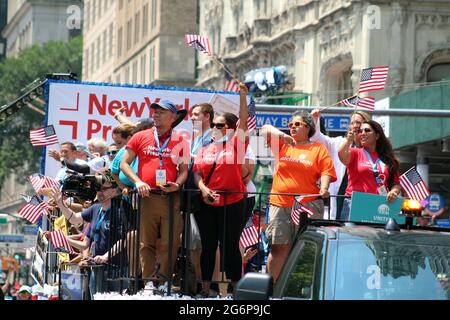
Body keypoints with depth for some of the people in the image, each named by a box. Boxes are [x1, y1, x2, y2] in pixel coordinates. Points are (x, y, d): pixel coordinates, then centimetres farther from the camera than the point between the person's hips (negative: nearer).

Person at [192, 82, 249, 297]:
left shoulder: (236, 143, 2)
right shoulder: (205, 147, 12)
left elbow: (243, 121, -10)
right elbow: (196, 170, 6)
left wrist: (243, 95, -19)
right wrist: (203, 188, -13)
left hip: (232, 202, -4)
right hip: (207, 203, 4)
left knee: (230, 247, -1)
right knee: (208, 246, 8)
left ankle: (235, 288, 6)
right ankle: (205, 289, 13)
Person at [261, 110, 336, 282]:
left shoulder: (318, 149, 9)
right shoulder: (282, 145, 14)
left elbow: (326, 171, 0)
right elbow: (265, 129, 6)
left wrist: (324, 187, -19)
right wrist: (282, 136, -11)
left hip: (308, 205, -2)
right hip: (280, 204, 2)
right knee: (278, 248, 1)